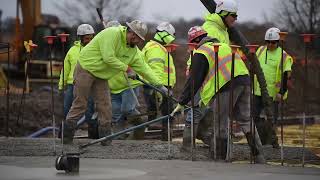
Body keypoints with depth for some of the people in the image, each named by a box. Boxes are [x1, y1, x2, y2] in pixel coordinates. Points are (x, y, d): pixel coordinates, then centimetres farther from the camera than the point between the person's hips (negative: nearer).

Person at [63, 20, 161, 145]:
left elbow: (143, 68, 9)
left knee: (104, 106, 2)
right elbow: (108, 58, -28)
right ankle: (66, 135, 2)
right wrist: (126, 68, -18)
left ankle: (106, 138, 7)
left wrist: (159, 85, 6)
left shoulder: (133, 50, 3)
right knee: (80, 104, -6)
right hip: (86, 69, -8)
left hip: (101, 76, 8)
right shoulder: (112, 33, -22)